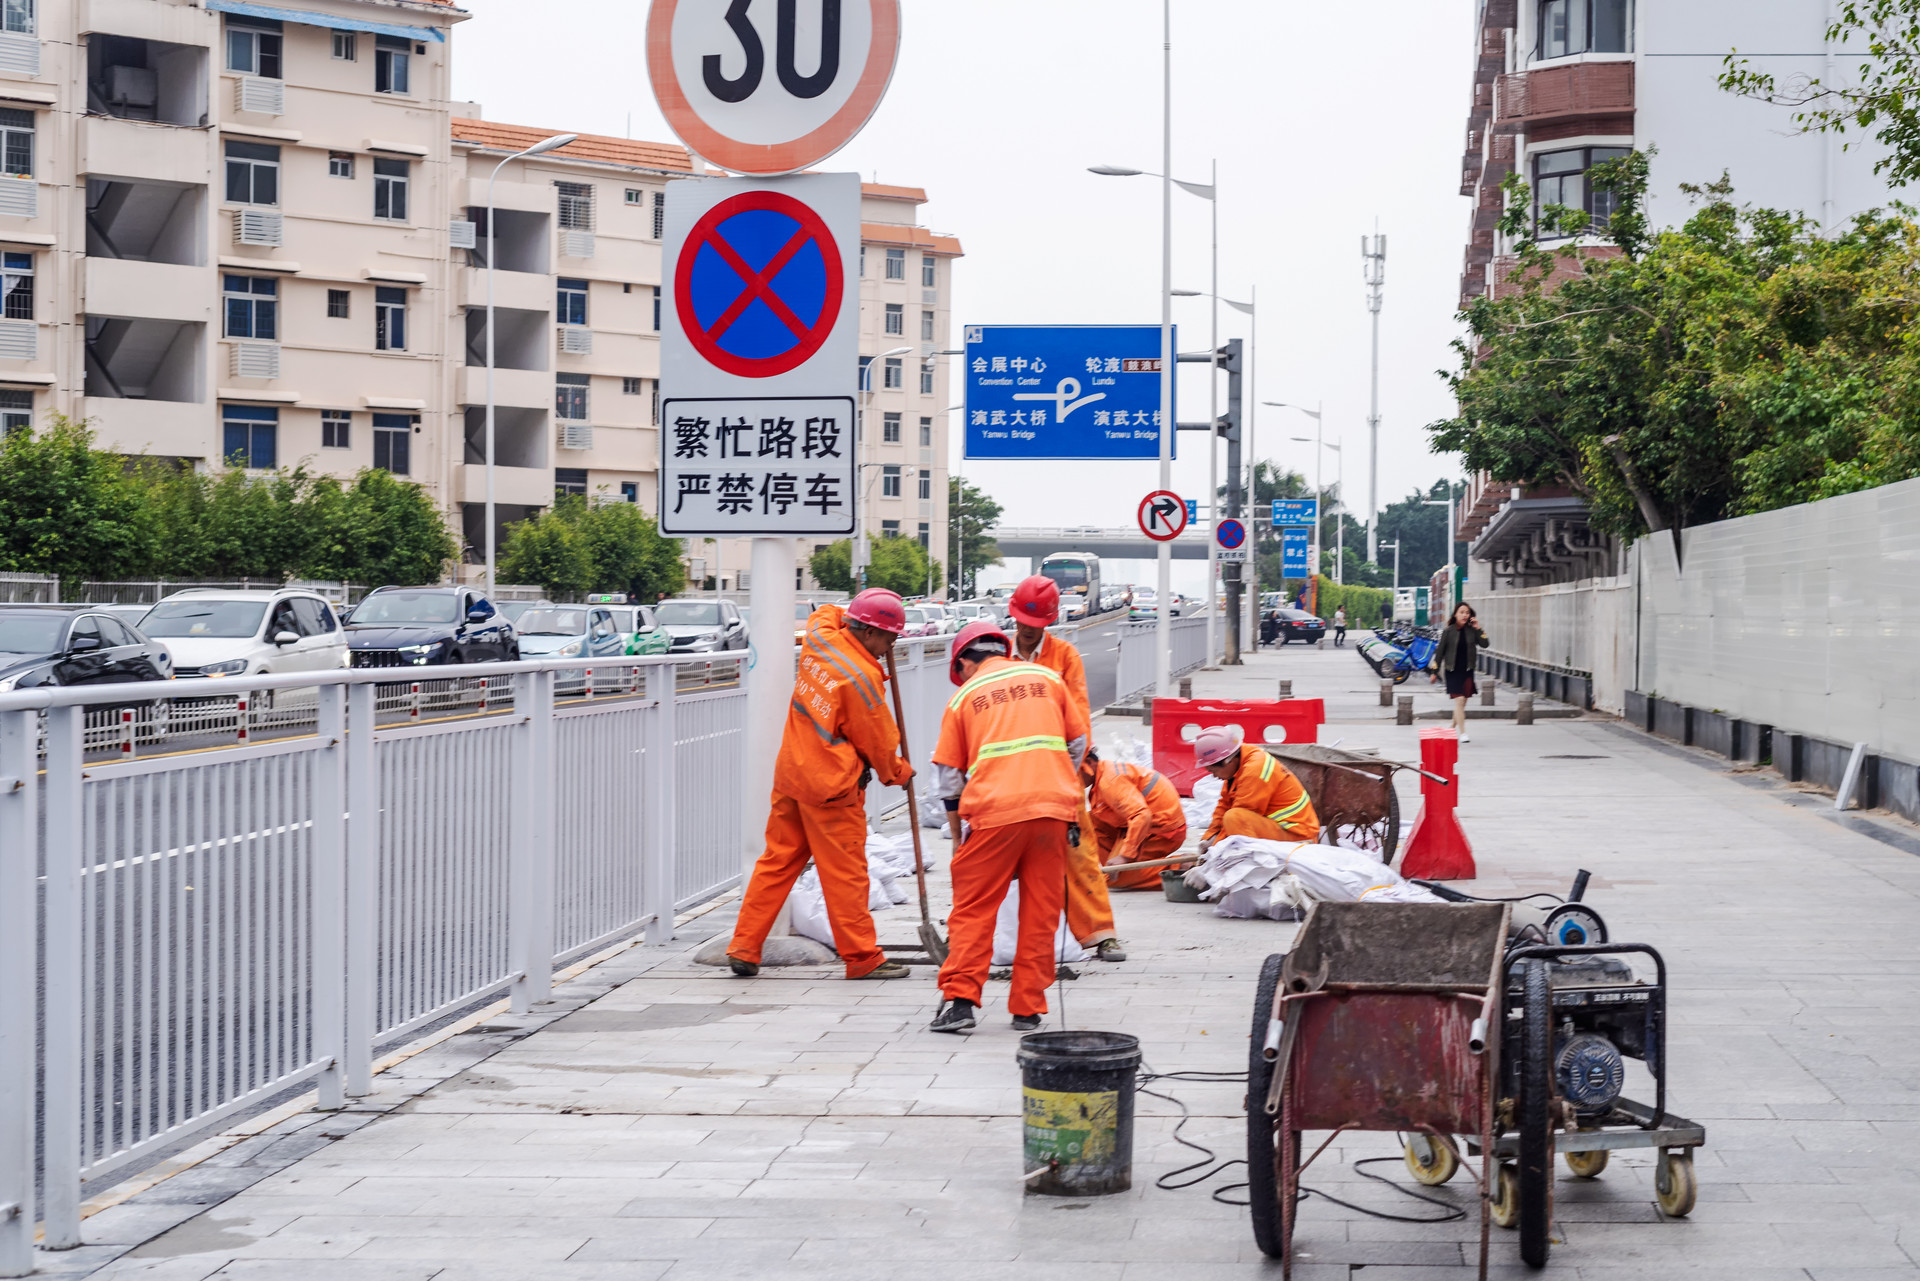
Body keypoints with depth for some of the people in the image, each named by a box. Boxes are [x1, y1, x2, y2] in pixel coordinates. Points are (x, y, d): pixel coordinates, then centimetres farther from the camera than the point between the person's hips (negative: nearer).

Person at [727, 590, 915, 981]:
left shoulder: (819, 637, -1)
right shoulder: (862, 678, -19)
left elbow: (826, 613, 28)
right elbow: (878, 742, -7)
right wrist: (897, 772, 11)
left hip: (791, 773, 8)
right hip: (832, 786, -7)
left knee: (778, 861, 12)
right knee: (845, 873, 1)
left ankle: (744, 948, 14)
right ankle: (862, 958, 9)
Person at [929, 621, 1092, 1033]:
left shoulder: (964, 696, 13)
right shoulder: (1047, 678, 17)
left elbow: (948, 776, 14)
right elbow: (1078, 742, 17)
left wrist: (958, 837, 22)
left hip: (994, 811, -2)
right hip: (1054, 805, 2)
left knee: (973, 909, 6)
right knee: (1040, 912, 9)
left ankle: (960, 999, -5)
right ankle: (1028, 1009, 9)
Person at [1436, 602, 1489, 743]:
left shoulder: (1471, 630, 3)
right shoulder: (1448, 631, -3)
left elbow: (1484, 644, -6)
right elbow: (1440, 651, 1)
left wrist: (1478, 629, -12)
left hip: (1467, 671, 3)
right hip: (1452, 671, -3)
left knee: (1462, 703, 9)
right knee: (1459, 700, -13)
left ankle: (1453, 728, 29)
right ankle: (1463, 733, -13)